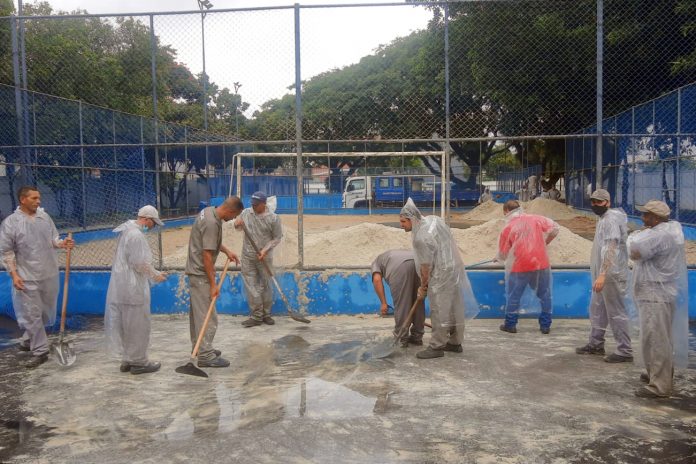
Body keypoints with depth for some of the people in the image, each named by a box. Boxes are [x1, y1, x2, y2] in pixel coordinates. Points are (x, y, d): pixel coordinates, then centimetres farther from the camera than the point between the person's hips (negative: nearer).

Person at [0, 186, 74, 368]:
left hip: (49, 274, 5)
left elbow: (53, 239, 11)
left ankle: (27, 341, 37)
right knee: (32, 315, 1)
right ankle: (40, 352, 13)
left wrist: (62, 243, -12)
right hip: (27, 278, -5)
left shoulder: (45, 216, 2)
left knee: (46, 312, 16)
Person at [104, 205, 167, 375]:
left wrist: (153, 273, 17)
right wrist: (155, 275, -5)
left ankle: (128, 360, 25)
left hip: (123, 286, 10)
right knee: (138, 326, 1)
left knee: (128, 325, 16)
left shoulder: (127, 231, 13)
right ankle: (138, 362, 10)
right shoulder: (136, 235, -19)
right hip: (133, 289, -10)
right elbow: (141, 263, -20)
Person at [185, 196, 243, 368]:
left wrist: (226, 251, 10)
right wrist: (213, 284, -20)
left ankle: (198, 347, 29)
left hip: (196, 271, 10)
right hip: (201, 273, -10)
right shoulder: (212, 223, -25)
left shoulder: (209, 211, 4)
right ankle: (206, 356, -2)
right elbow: (207, 256, -25)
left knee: (197, 311, 18)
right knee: (207, 315, -6)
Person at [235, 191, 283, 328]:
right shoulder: (246, 213, 0)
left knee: (266, 285, 8)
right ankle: (256, 316, 8)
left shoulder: (273, 218, -10)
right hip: (247, 256, 3)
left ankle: (266, 314, 22)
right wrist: (237, 224, -9)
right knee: (250, 286, 1)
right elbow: (238, 228, 16)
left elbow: (277, 238, -4)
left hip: (264, 257, -3)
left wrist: (265, 250, -16)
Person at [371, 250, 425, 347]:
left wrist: (383, 303, 7)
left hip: (399, 266, -5)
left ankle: (401, 339, 18)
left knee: (401, 304, 9)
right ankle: (417, 336, 28)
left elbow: (377, 280, 8)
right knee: (418, 303, 20)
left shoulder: (376, 261, 33)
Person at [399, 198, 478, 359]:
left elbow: (426, 267, -14)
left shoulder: (421, 238, -22)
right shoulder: (434, 219, 3)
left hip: (441, 275, -9)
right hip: (454, 270, 10)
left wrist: (423, 286, 1)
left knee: (439, 310, -2)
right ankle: (455, 342, 26)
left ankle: (436, 346, 5)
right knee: (454, 308, 15)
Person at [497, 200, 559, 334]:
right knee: (545, 295, 14)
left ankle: (510, 324, 18)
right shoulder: (536, 219, 2)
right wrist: (544, 242, 17)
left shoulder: (507, 228, -5)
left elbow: (503, 254, 0)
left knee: (513, 296, 11)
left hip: (520, 267, -2)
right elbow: (554, 228, 5)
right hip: (541, 264, 3)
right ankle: (545, 325, 18)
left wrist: (498, 258, 22)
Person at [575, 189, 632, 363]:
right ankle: (595, 344, 28)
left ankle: (624, 351, 2)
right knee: (597, 309, 17)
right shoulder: (604, 218, 15)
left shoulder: (611, 219, -15)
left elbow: (610, 249, -25)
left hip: (611, 274, -10)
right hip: (602, 274, 10)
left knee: (616, 312, -4)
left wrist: (602, 275, -30)